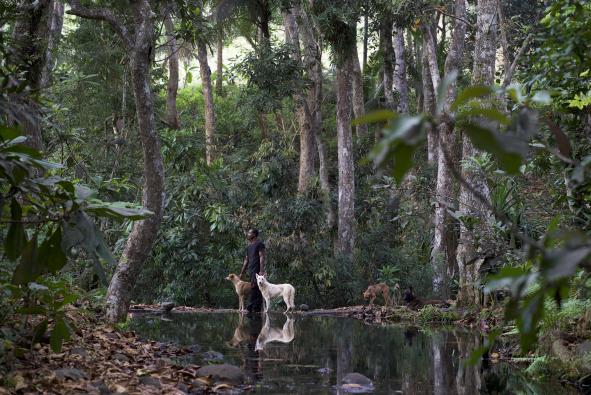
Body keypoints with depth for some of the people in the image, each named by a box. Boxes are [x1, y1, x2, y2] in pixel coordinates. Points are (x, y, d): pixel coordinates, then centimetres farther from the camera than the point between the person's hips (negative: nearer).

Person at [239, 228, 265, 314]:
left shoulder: (259, 244, -3)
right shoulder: (248, 247, 22)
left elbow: (262, 257, -11)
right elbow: (246, 260, 25)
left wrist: (261, 270, -20)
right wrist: (242, 272, 22)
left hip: (257, 270, -8)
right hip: (251, 270, 8)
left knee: (254, 287, -13)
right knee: (256, 289, 6)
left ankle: (252, 306, -14)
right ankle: (257, 308, 4)